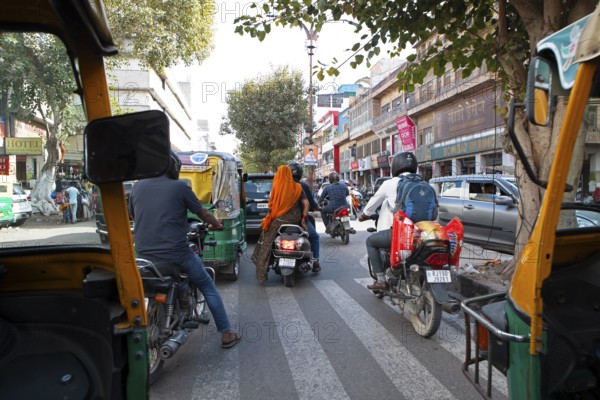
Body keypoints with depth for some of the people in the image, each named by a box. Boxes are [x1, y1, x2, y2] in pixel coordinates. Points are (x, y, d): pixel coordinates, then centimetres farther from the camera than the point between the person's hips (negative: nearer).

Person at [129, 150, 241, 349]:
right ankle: (226, 334, 19)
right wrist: (217, 225, 27)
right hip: (176, 253, -4)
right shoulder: (179, 186, -4)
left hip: (144, 255, 4)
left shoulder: (137, 187, 6)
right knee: (208, 288, 14)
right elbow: (203, 214, 7)